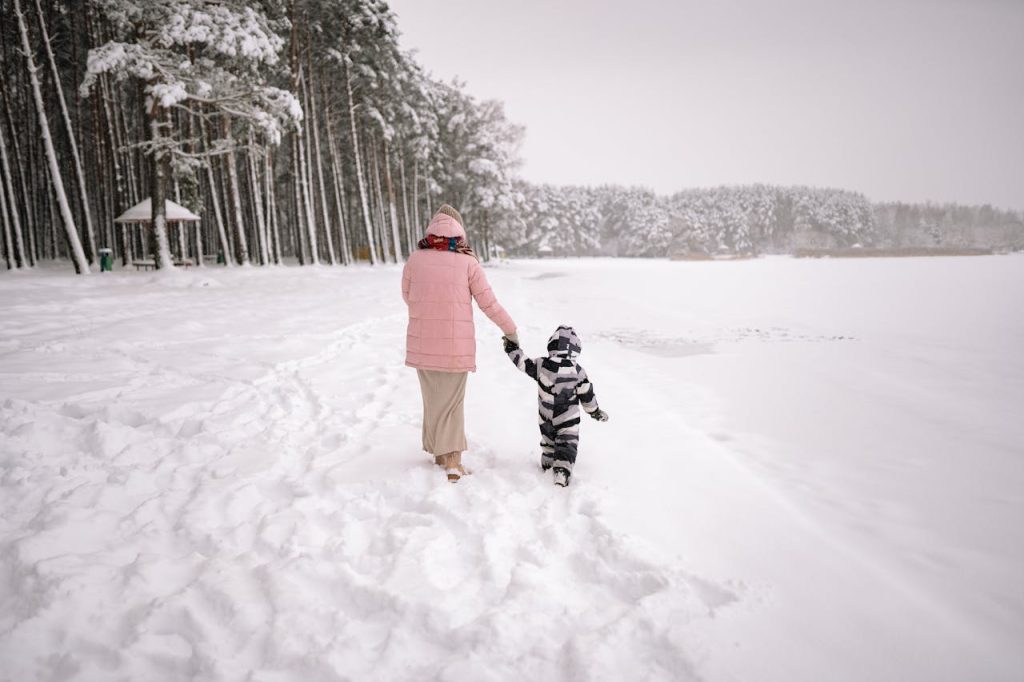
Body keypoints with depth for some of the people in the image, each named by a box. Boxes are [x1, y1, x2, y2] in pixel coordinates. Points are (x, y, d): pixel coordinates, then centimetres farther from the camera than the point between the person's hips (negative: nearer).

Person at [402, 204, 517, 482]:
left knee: (433, 399, 17)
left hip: (422, 343, 2)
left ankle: (439, 452, 27)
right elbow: (489, 304, -3)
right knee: (452, 402, 10)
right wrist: (511, 329, 11)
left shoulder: (415, 259, -2)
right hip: (456, 345, -2)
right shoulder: (468, 262, -6)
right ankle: (452, 460, 3)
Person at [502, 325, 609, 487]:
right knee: (567, 444, 5)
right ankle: (561, 471, -10)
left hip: (545, 418, 3)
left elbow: (523, 364, -3)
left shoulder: (542, 365, -16)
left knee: (548, 438, 26)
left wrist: (512, 347, 9)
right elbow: (587, 395, -6)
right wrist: (595, 411, 9)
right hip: (568, 419, -3)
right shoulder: (578, 371, -15)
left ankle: (547, 462, 44)